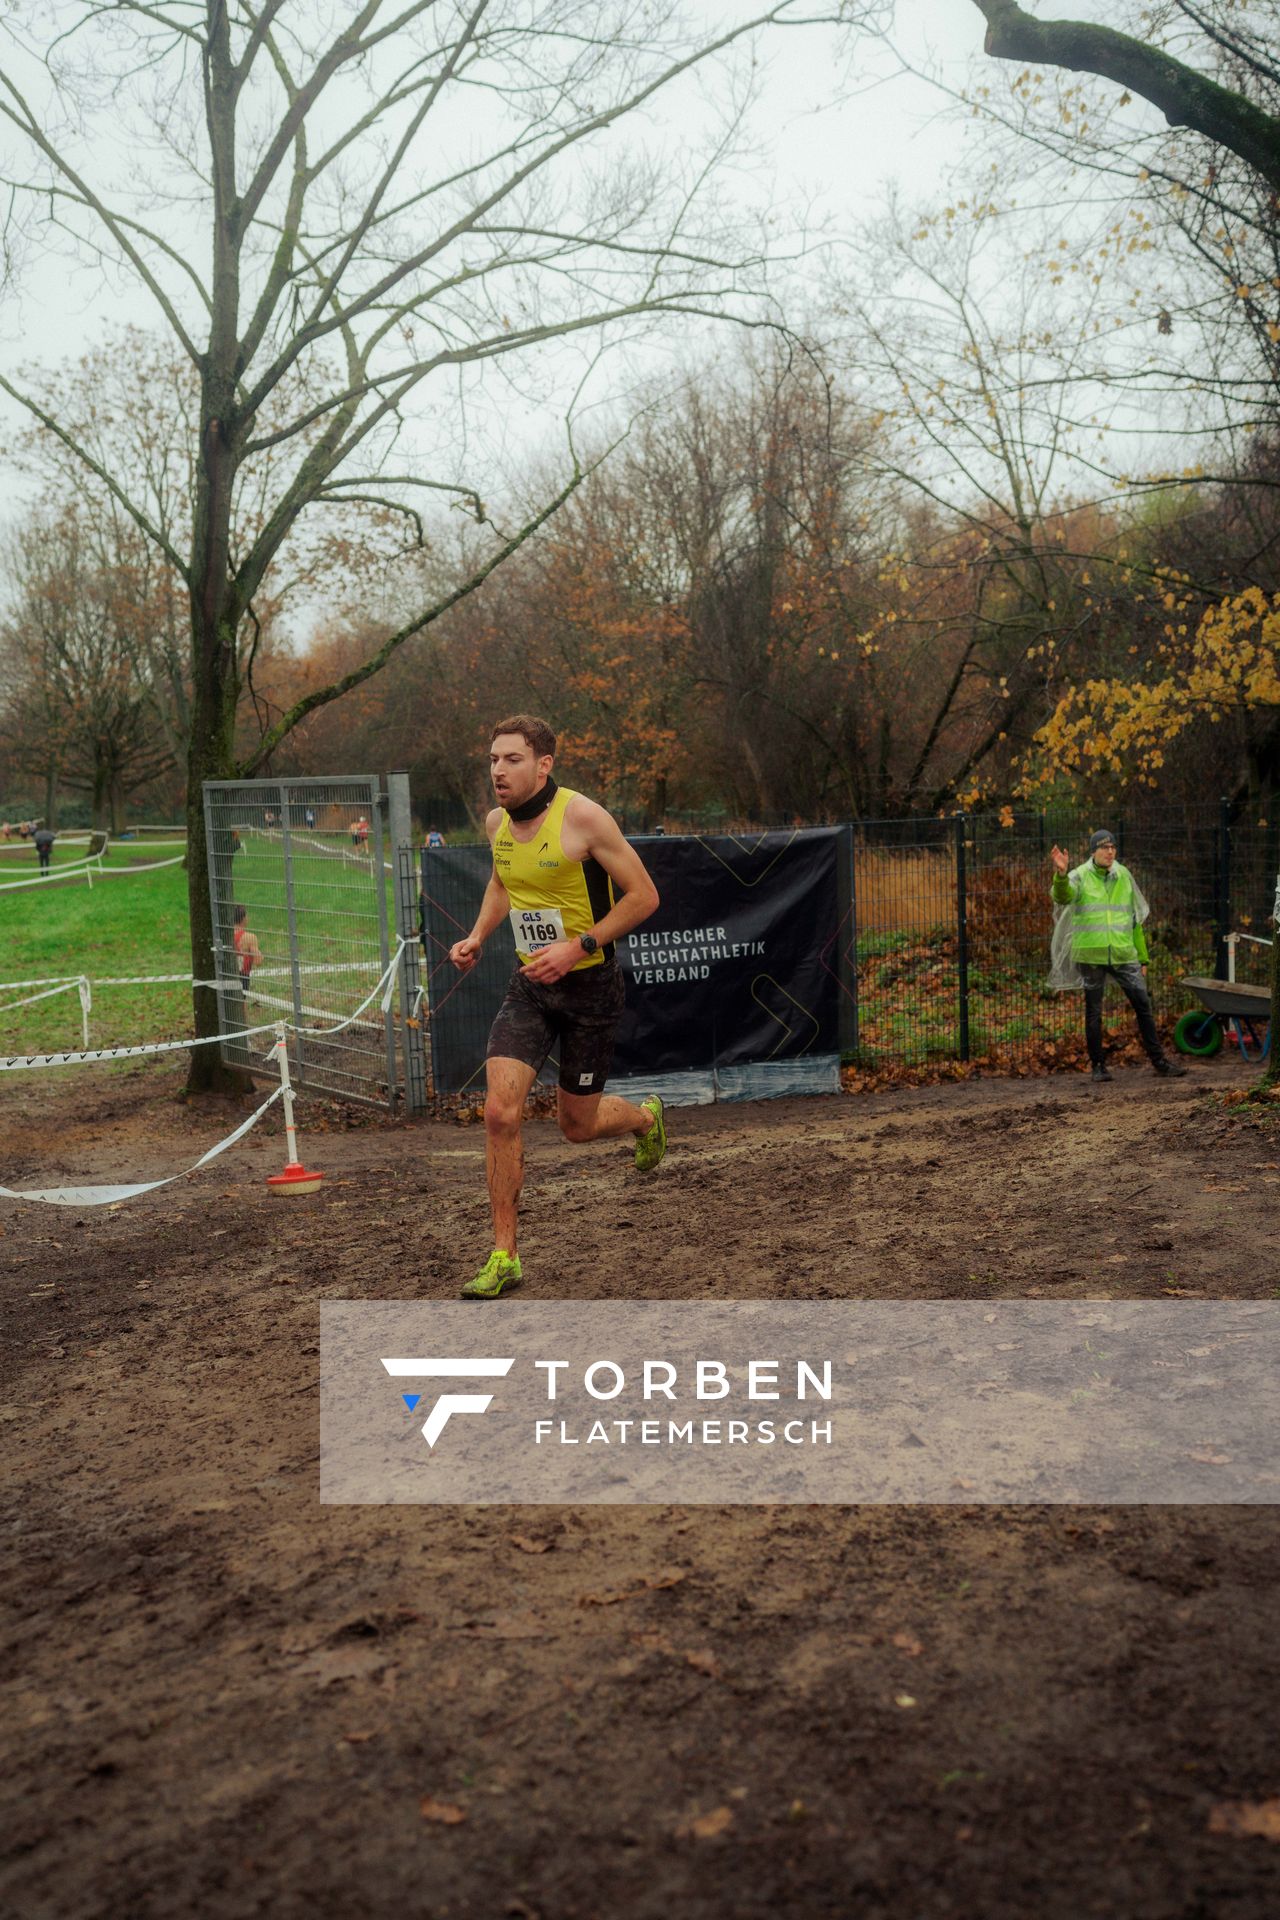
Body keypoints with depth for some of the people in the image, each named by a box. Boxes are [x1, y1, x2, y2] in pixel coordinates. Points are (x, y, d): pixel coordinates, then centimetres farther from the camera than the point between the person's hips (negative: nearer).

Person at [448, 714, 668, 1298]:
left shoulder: (583, 817, -18)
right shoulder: (497, 822, 0)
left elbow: (643, 895, -15)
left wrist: (577, 947, -22)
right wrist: (477, 936, 5)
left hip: (589, 984, -4)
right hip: (528, 984, 4)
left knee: (576, 1126, 9)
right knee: (500, 1112, -12)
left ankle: (645, 1117, 46)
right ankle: (503, 1256, 0)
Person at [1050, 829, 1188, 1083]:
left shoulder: (1124, 876, 9)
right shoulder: (1080, 876, -3)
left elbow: (1135, 920, 15)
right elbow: (1063, 896, -25)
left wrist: (1142, 958, 15)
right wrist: (1061, 875, -46)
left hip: (1123, 955, 3)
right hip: (1091, 955, -3)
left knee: (1143, 1004, 2)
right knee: (1093, 1011, 5)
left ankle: (1158, 1060, 11)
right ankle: (1098, 1065, 15)